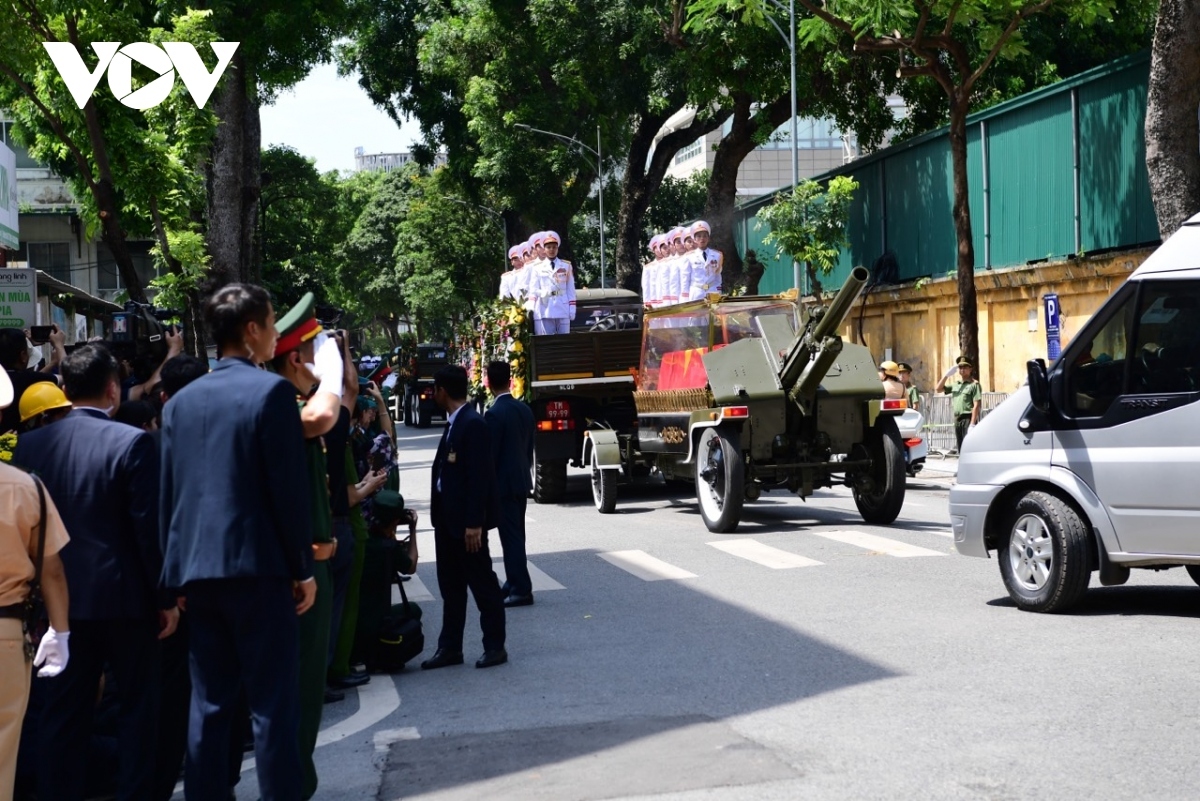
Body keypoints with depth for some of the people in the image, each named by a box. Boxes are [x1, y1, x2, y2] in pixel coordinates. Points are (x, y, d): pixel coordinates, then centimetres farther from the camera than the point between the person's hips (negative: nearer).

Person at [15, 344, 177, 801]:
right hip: (124, 596, -4)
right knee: (138, 704, 10)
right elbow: (149, 527, -13)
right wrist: (166, 597, -5)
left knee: (62, 711, 11)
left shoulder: (30, 444, 1)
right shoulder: (131, 442, -12)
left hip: (61, 599, 4)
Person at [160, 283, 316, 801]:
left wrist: (176, 577, 16)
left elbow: (169, 495, 11)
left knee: (208, 704, 12)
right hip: (259, 567, -6)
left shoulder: (181, 401, 10)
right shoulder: (271, 390, -8)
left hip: (198, 569, 6)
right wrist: (303, 569, -3)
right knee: (273, 705, 1)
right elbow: (290, 488, -11)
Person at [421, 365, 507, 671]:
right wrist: (439, 515, 13)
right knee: (450, 585, 14)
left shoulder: (473, 424, -17)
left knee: (482, 583, 2)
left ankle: (495, 646, 12)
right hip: (447, 519, 10)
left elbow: (479, 477, -21)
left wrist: (474, 523, -23)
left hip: (466, 521, -10)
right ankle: (450, 647, 21)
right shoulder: (454, 423, 12)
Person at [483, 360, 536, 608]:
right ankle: (515, 582, 25)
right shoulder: (525, 410, 6)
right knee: (516, 534, 16)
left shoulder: (494, 413, -17)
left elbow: (490, 454, -16)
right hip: (521, 480, 8)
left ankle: (522, 590, -5)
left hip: (504, 483, -8)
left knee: (510, 536, -5)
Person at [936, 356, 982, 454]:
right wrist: (947, 374, 6)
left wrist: (972, 424, -19)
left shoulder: (974, 384, -4)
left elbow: (976, 405, -11)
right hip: (957, 419, 7)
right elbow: (938, 389, 17)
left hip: (968, 418, -7)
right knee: (961, 449, 10)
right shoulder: (955, 385, 16)